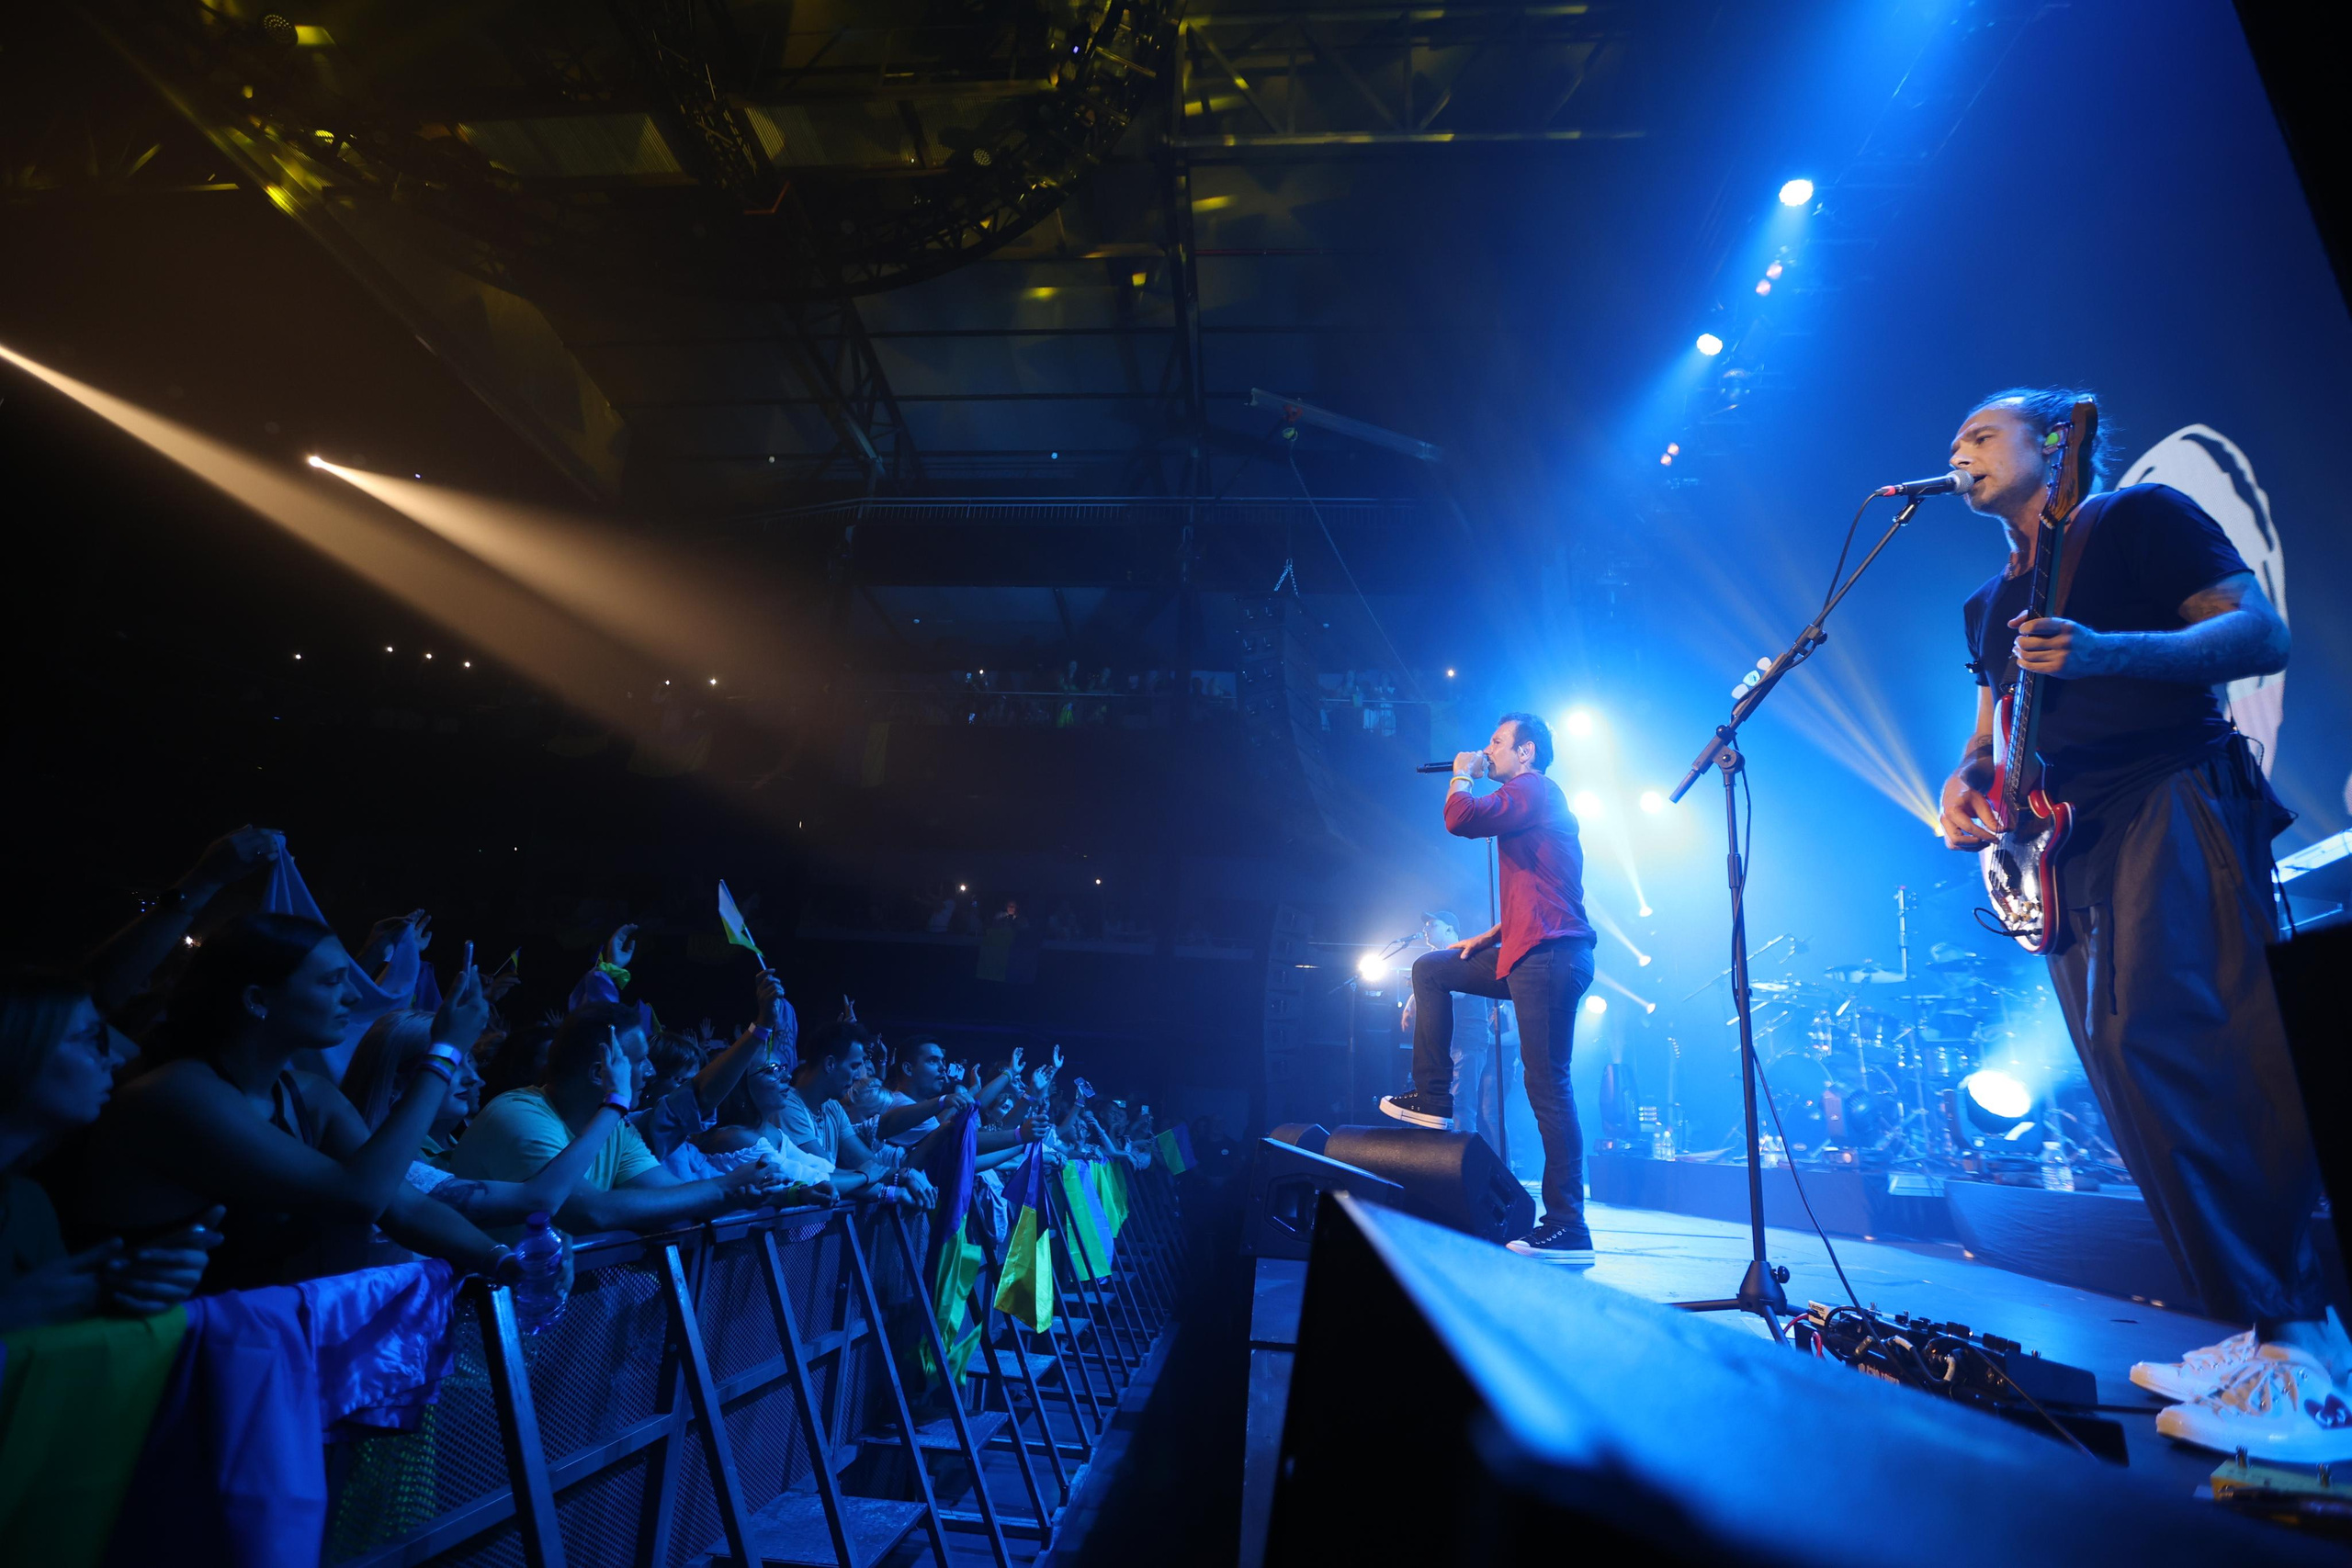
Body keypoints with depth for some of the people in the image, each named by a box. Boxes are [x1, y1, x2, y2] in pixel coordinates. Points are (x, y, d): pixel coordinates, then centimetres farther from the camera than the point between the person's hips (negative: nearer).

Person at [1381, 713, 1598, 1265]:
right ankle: (1432, 1100, 16)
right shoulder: (1531, 799, 24)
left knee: (1547, 1086, -10)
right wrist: (1485, 939, 20)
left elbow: (1461, 819, -24)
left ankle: (1568, 1230, -5)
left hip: (1549, 956, -11)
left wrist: (1461, 775, -4)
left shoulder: (1532, 791, -7)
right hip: (1530, 954, 11)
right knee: (1429, 968, 17)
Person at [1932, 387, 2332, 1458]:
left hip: (2173, 801, -6)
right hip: (2062, 844, 7)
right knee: (2136, 1085, 2)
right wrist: (1966, 784, 3)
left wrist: (2106, 652, -23)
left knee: (2183, 1044, -20)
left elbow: (2262, 634, -5)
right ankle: (2255, 1327, 10)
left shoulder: (2140, 518, 6)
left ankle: (2302, 1344, -13)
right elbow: (1989, 730, 25)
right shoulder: (1991, 603, 24)